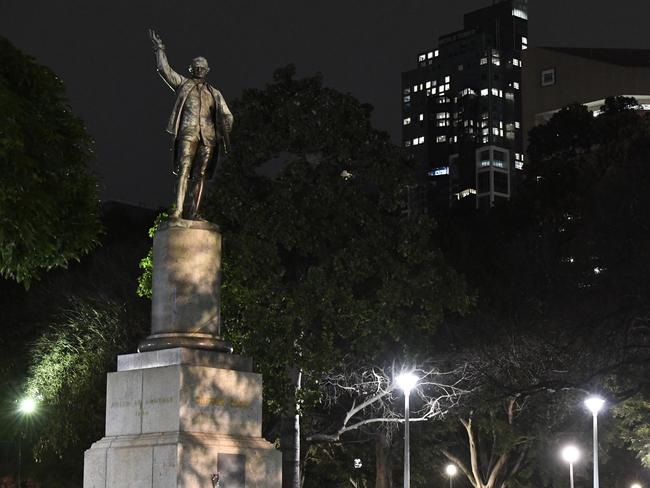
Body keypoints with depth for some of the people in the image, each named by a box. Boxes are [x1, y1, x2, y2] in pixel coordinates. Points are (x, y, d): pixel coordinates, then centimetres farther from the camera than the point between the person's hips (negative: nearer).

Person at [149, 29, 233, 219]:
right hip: (188, 133, -2)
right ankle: (178, 210, -27)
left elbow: (226, 116, 19)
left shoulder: (214, 93, 23)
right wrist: (159, 49, 6)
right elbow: (164, 69, 10)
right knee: (184, 170, -17)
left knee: (200, 175, -3)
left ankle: (194, 213, -7)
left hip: (208, 136, 3)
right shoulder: (183, 84, 19)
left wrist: (225, 135, 5)